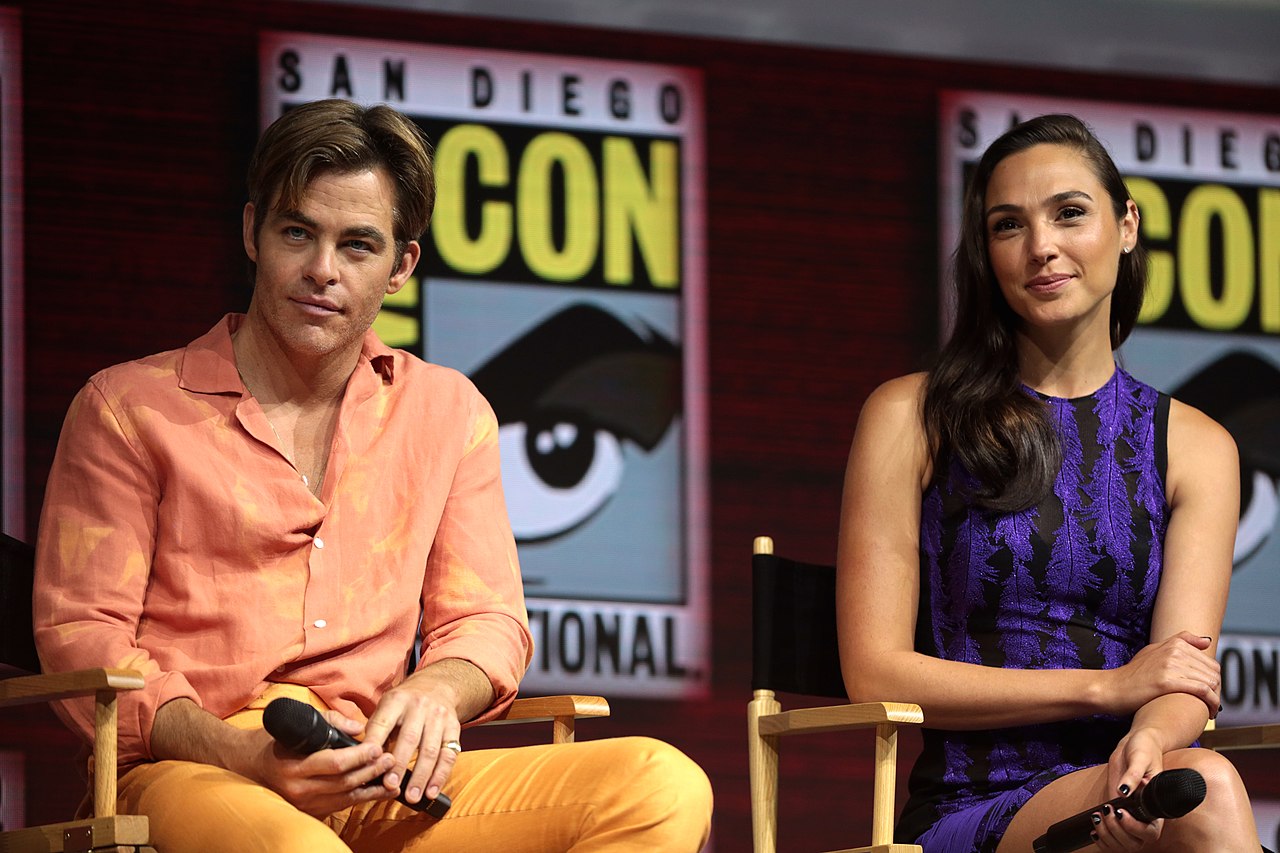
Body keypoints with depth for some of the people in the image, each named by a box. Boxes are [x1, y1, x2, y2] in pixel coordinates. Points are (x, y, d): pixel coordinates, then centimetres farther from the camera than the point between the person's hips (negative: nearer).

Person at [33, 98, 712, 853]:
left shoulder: (448, 413, 22)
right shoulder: (129, 408, 9)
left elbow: (487, 620, 19)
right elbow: (81, 634, 2)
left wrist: (436, 690, -8)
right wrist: (246, 755, -16)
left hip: (380, 790, 5)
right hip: (192, 776, -5)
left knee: (665, 787, -23)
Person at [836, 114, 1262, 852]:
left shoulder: (1196, 447, 14)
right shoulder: (911, 417, 8)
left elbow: (1182, 677, 1)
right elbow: (874, 674, 0)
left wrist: (1147, 744, -25)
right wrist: (1107, 686, -8)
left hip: (1129, 791, 2)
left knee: (1198, 787, -35)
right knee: (1210, 790, -33)